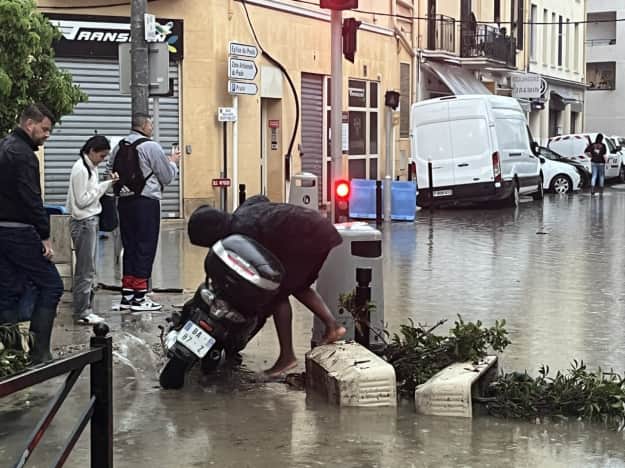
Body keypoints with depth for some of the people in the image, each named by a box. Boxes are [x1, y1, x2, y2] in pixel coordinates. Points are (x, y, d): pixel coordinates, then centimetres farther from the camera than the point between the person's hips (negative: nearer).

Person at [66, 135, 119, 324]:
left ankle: (85, 308, 17)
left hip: (91, 221, 9)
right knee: (85, 270, -5)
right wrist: (103, 186, -12)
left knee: (89, 269, 12)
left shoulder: (91, 167, 13)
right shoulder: (80, 169, -15)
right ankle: (82, 312, 0)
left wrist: (109, 183, 2)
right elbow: (82, 200, -17)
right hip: (83, 222, -9)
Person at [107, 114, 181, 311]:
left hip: (124, 201, 7)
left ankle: (127, 295, 16)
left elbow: (110, 169, 15)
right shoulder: (151, 147, -9)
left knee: (129, 246, 12)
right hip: (146, 201, -6)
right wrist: (173, 162, 15)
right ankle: (140, 297, 0)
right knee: (145, 248, -1)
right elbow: (167, 177, -3)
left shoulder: (119, 146, 8)